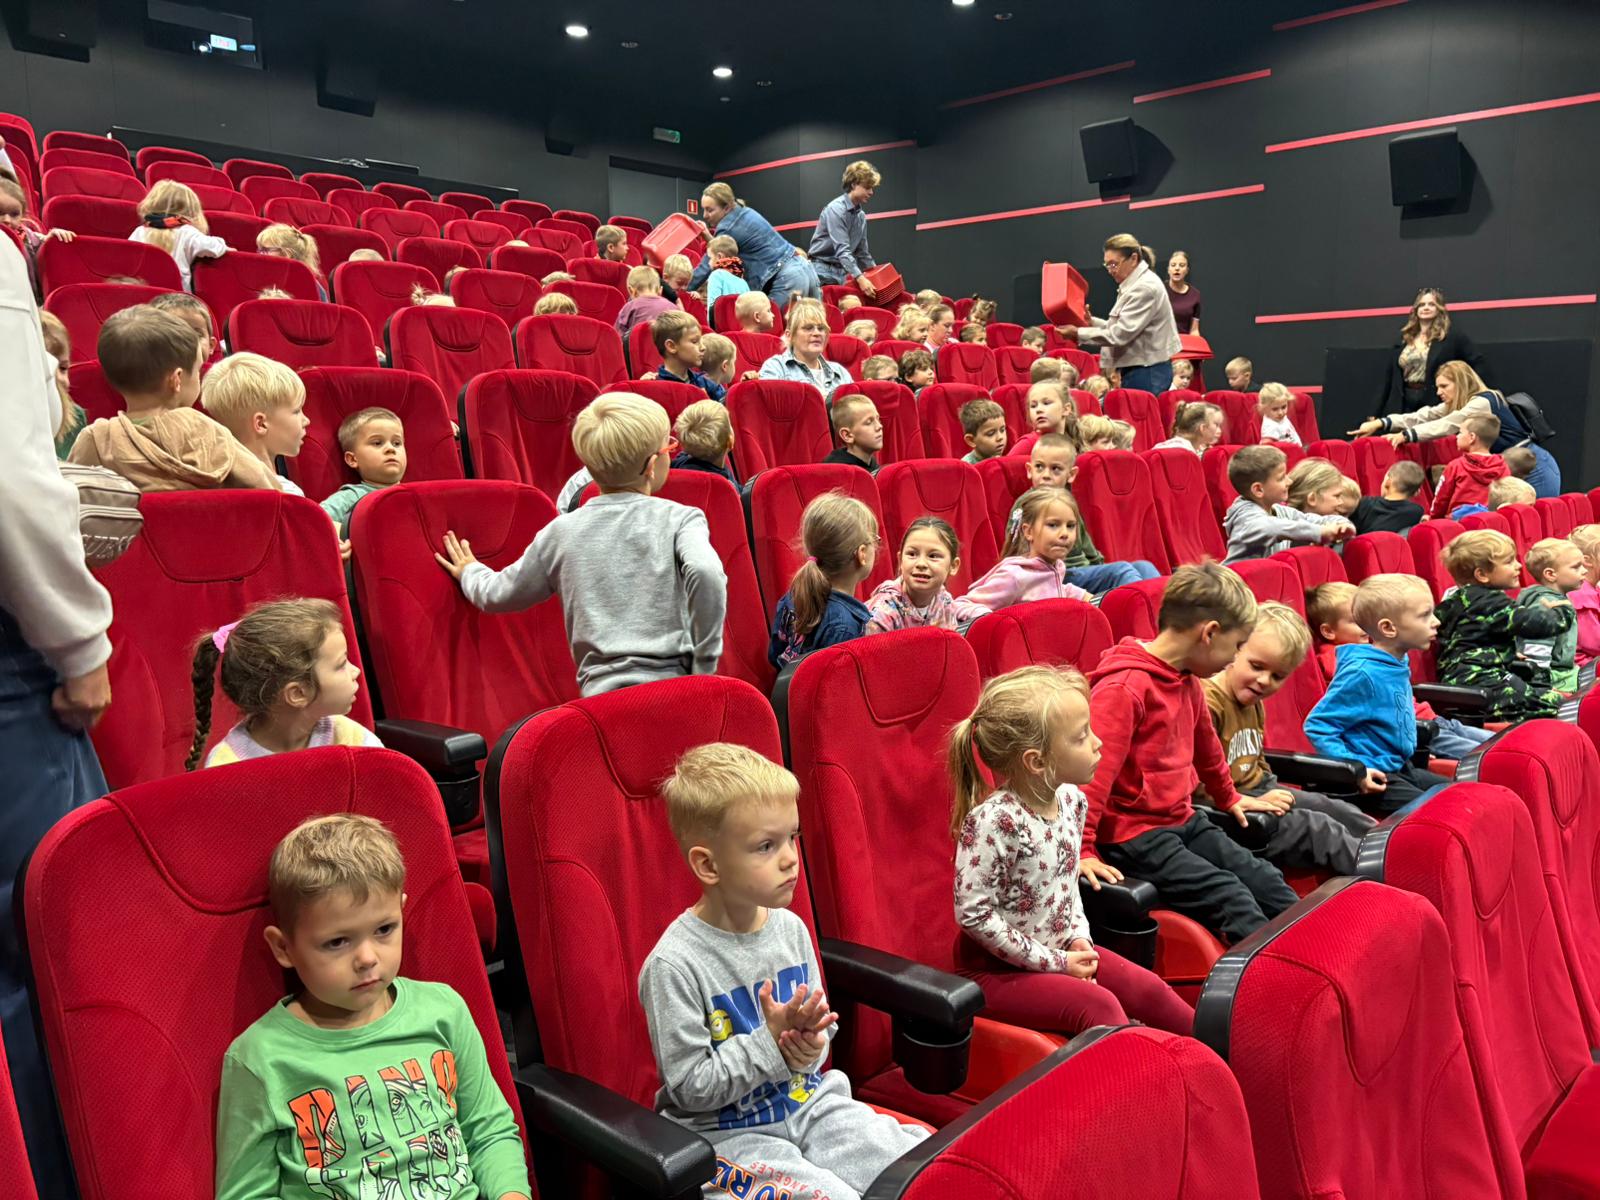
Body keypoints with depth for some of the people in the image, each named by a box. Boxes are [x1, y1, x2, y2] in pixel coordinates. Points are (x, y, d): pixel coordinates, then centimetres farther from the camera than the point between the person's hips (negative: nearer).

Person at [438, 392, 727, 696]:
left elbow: (497, 595, 23)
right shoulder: (681, 518, 2)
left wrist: (470, 572, 46)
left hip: (601, 694, 3)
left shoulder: (563, 531, 12)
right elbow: (706, 573, -19)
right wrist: (704, 665, -10)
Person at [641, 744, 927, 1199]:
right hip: (725, 1132, -5)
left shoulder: (791, 928, -2)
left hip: (805, 1102, 6)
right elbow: (691, 1087, -16)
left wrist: (809, 1049, -11)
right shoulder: (674, 964, -20)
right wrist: (772, 1041, -22)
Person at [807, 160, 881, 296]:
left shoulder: (861, 215, 10)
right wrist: (860, 278, -35)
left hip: (843, 271, 7)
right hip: (824, 271, -7)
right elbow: (842, 250, -25)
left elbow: (862, 252, 18)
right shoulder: (836, 209, -14)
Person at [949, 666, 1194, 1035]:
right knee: (1099, 1005, -21)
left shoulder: (1071, 799, -3)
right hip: (998, 968, -7)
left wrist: (1078, 936, -2)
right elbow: (974, 915, -26)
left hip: (1060, 948, 8)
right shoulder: (993, 821, -29)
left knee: (1149, 990, 2)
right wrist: (1053, 962, -18)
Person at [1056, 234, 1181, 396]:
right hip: (1138, 369, 10)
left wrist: (1078, 334, -17)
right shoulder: (1133, 284, 15)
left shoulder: (1145, 288, -17)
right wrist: (1093, 322, 4)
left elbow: (1120, 334, -20)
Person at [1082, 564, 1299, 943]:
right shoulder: (1124, 687, -21)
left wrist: (1228, 797, 43)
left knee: (1267, 882, 2)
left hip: (1184, 821, 9)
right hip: (1135, 835, -9)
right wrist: (1083, 850, -28)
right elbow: (1094, 768, -25)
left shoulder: (1188, 681, 10)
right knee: (1231, 898, -17)